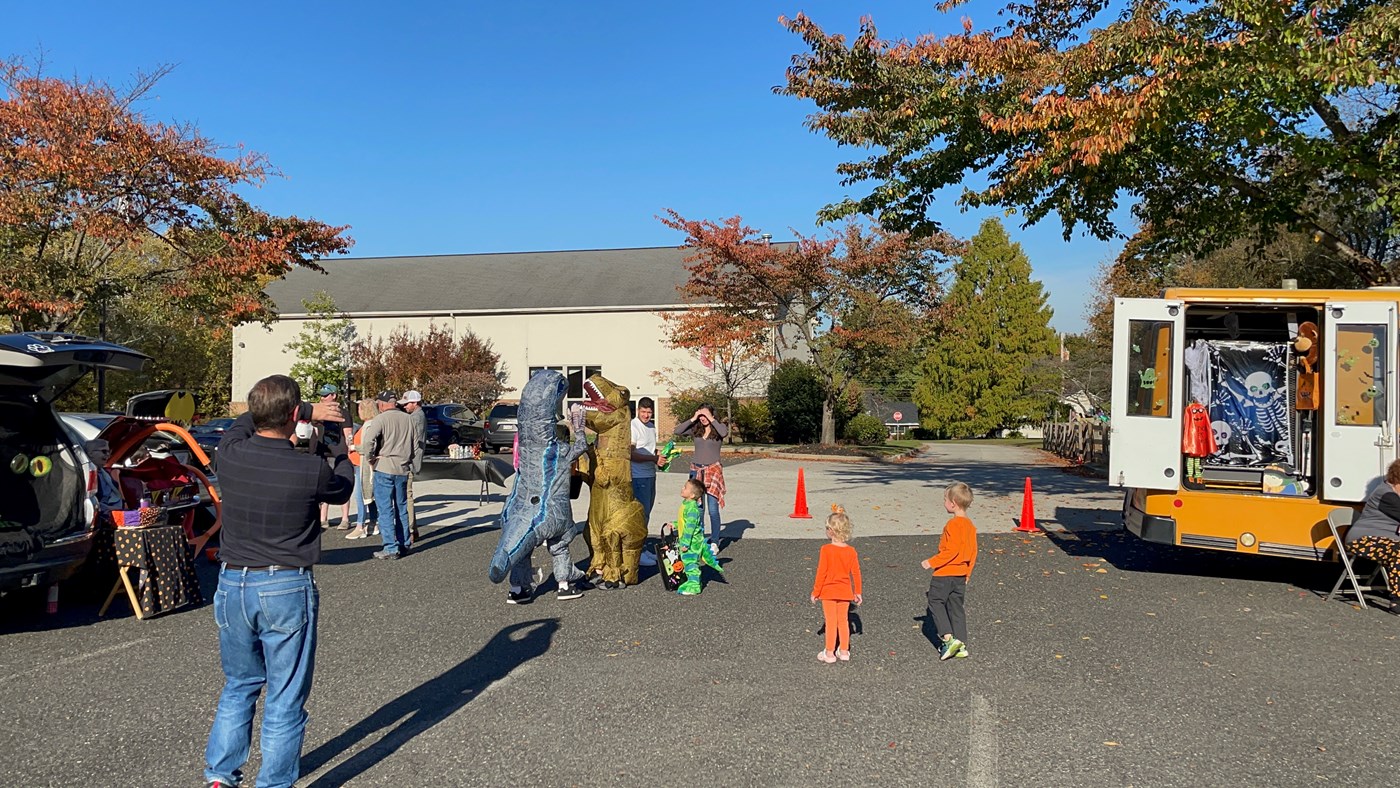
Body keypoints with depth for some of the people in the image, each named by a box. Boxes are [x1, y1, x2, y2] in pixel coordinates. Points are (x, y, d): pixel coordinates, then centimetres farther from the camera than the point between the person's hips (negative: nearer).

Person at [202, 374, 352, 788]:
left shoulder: (230, 454, -7)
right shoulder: (312, 470, -17)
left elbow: (244, 421, 18)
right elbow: (342, 489, 8)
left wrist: (308, 411, 20)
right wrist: (342, 452, 26)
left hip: (232, 585, 4)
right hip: (287, 589, -4)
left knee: (239, 687, 24)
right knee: (285, 700, 8)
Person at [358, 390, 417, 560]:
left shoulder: (380, 419, -10)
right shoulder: (409, 419, 8)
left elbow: (367, 441, -21)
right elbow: (416, 445, 10)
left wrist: (371, 459, -6)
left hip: (384, 468, -5)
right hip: (403, 469, 6)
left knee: (385, 509, -2)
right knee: (402, 508, 15)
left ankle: (391, 548, -4)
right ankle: (404, 544, 20)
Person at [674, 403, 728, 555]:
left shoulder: (718, 429, 0)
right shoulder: (695, 429, 8)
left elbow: (724, 432, -24)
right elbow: (677, 431, -4)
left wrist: (712, 419, -14)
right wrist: (693, 419, -4)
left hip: (713, 471, -3)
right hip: (696, 470, 3)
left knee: (713, 509, -4)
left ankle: (714, 541, 5)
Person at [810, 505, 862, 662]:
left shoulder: (826, 549, -18)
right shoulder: (851, 551, -6)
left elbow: (821, 572, -14)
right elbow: (856, 573, 0)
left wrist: (815, 592, -5)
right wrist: (858, 592, 11)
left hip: (828, 591, -3)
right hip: (845, 591, 3)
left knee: (831, 622, 4)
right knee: (843, 620, 15)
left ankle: (829, 653, 11)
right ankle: (844, 651, 22)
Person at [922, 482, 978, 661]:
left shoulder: (953, 524, -18)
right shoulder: (970, 525, 9)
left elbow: (952, 550, -24)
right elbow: (973, 553, 13)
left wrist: (932, 562, -17)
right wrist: (967, 574, 21)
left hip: (945, 574, -8)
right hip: (961, 575, 8)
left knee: (935, 602, 4)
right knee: (956, 607, 13)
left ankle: (948, 638, -7)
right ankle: (961, 645, 13)